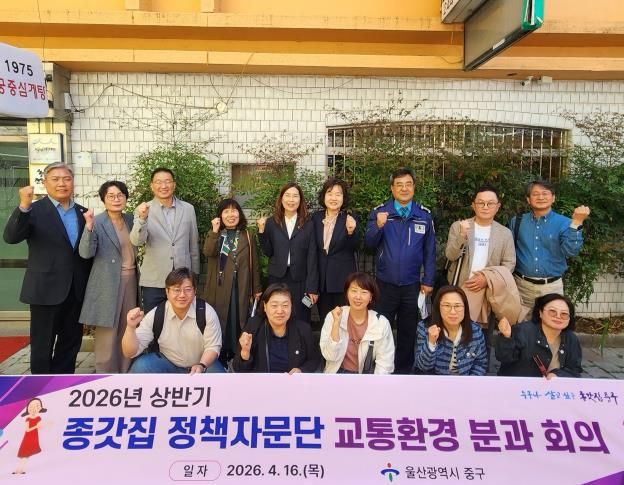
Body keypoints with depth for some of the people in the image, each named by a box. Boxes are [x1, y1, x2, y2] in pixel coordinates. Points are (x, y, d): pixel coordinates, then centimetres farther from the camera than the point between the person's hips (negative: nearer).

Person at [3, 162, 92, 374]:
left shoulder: (82, 212, 7)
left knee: (71, 341, 15)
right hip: (46, 290, -5)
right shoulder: (34, 211, -6)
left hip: (76, 290, 5)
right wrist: (23, 206, -34)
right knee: (43, 345, 7)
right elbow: (11, 237, -21)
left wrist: (89, 284, 5)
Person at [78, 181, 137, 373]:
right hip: (108, 283, -6)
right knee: (107, 331, 1)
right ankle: (105, 373, 13)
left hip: (130, 279, 6)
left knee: (127, 329, 13)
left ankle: (125, 370, 25)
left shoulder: (130, 219, 8)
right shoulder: (97, 222, -10)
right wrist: (89, 227, -32)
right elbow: (86, 253, -18)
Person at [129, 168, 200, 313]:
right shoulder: (144, 210, -2)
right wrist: (142, 218, -33)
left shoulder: (188, 209, 4)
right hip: (153, 282, -1)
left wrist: (195, 276, 13)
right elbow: (136, 241, -16)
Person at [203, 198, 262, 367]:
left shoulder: (247, 237, 7)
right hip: (219, 288, 0)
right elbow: (208, 252, -15)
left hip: (240, 288, 1)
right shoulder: (215, 235, 6)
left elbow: (253, 264, 8)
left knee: (238, 322, 5)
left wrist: (256, 289, 7)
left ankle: (237, 358, 17)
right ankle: (219, 359, 14)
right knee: (219, 322, 2)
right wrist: (215, 231, -22)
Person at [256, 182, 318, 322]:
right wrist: (262, 231, -12)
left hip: (300, 281, -1)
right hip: (277, 279, 1)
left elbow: (312, 257, -2)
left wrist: (312, 288, -5)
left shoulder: (308, 225, 1)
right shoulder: (271, 223, 4)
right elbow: (268, 252, 1)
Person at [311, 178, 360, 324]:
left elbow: (355, 248, -12)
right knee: (324, 320, 12)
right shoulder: (316, 217, 3)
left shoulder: (350, 219, -6)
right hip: (322, 278, 3)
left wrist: (351, 231, -31)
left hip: (343, 278, -3)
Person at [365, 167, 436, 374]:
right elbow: (369, 243, -9)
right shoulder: (379, 211, -3)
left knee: (408, 332, 14)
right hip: (385, 284, -1)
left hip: (412, 285, 1)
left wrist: (428, 281, 1)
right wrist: (378, 226, -27)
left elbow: (430, 251, 3)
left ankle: (403, 370, 32)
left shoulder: (425, 215, -1)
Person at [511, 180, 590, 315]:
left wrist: (576, 222, -28)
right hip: (522, 285, 1)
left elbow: (570, 251, -19)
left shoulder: (564, 223, -5)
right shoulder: (517, 221, 1)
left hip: (551, 287, -1)